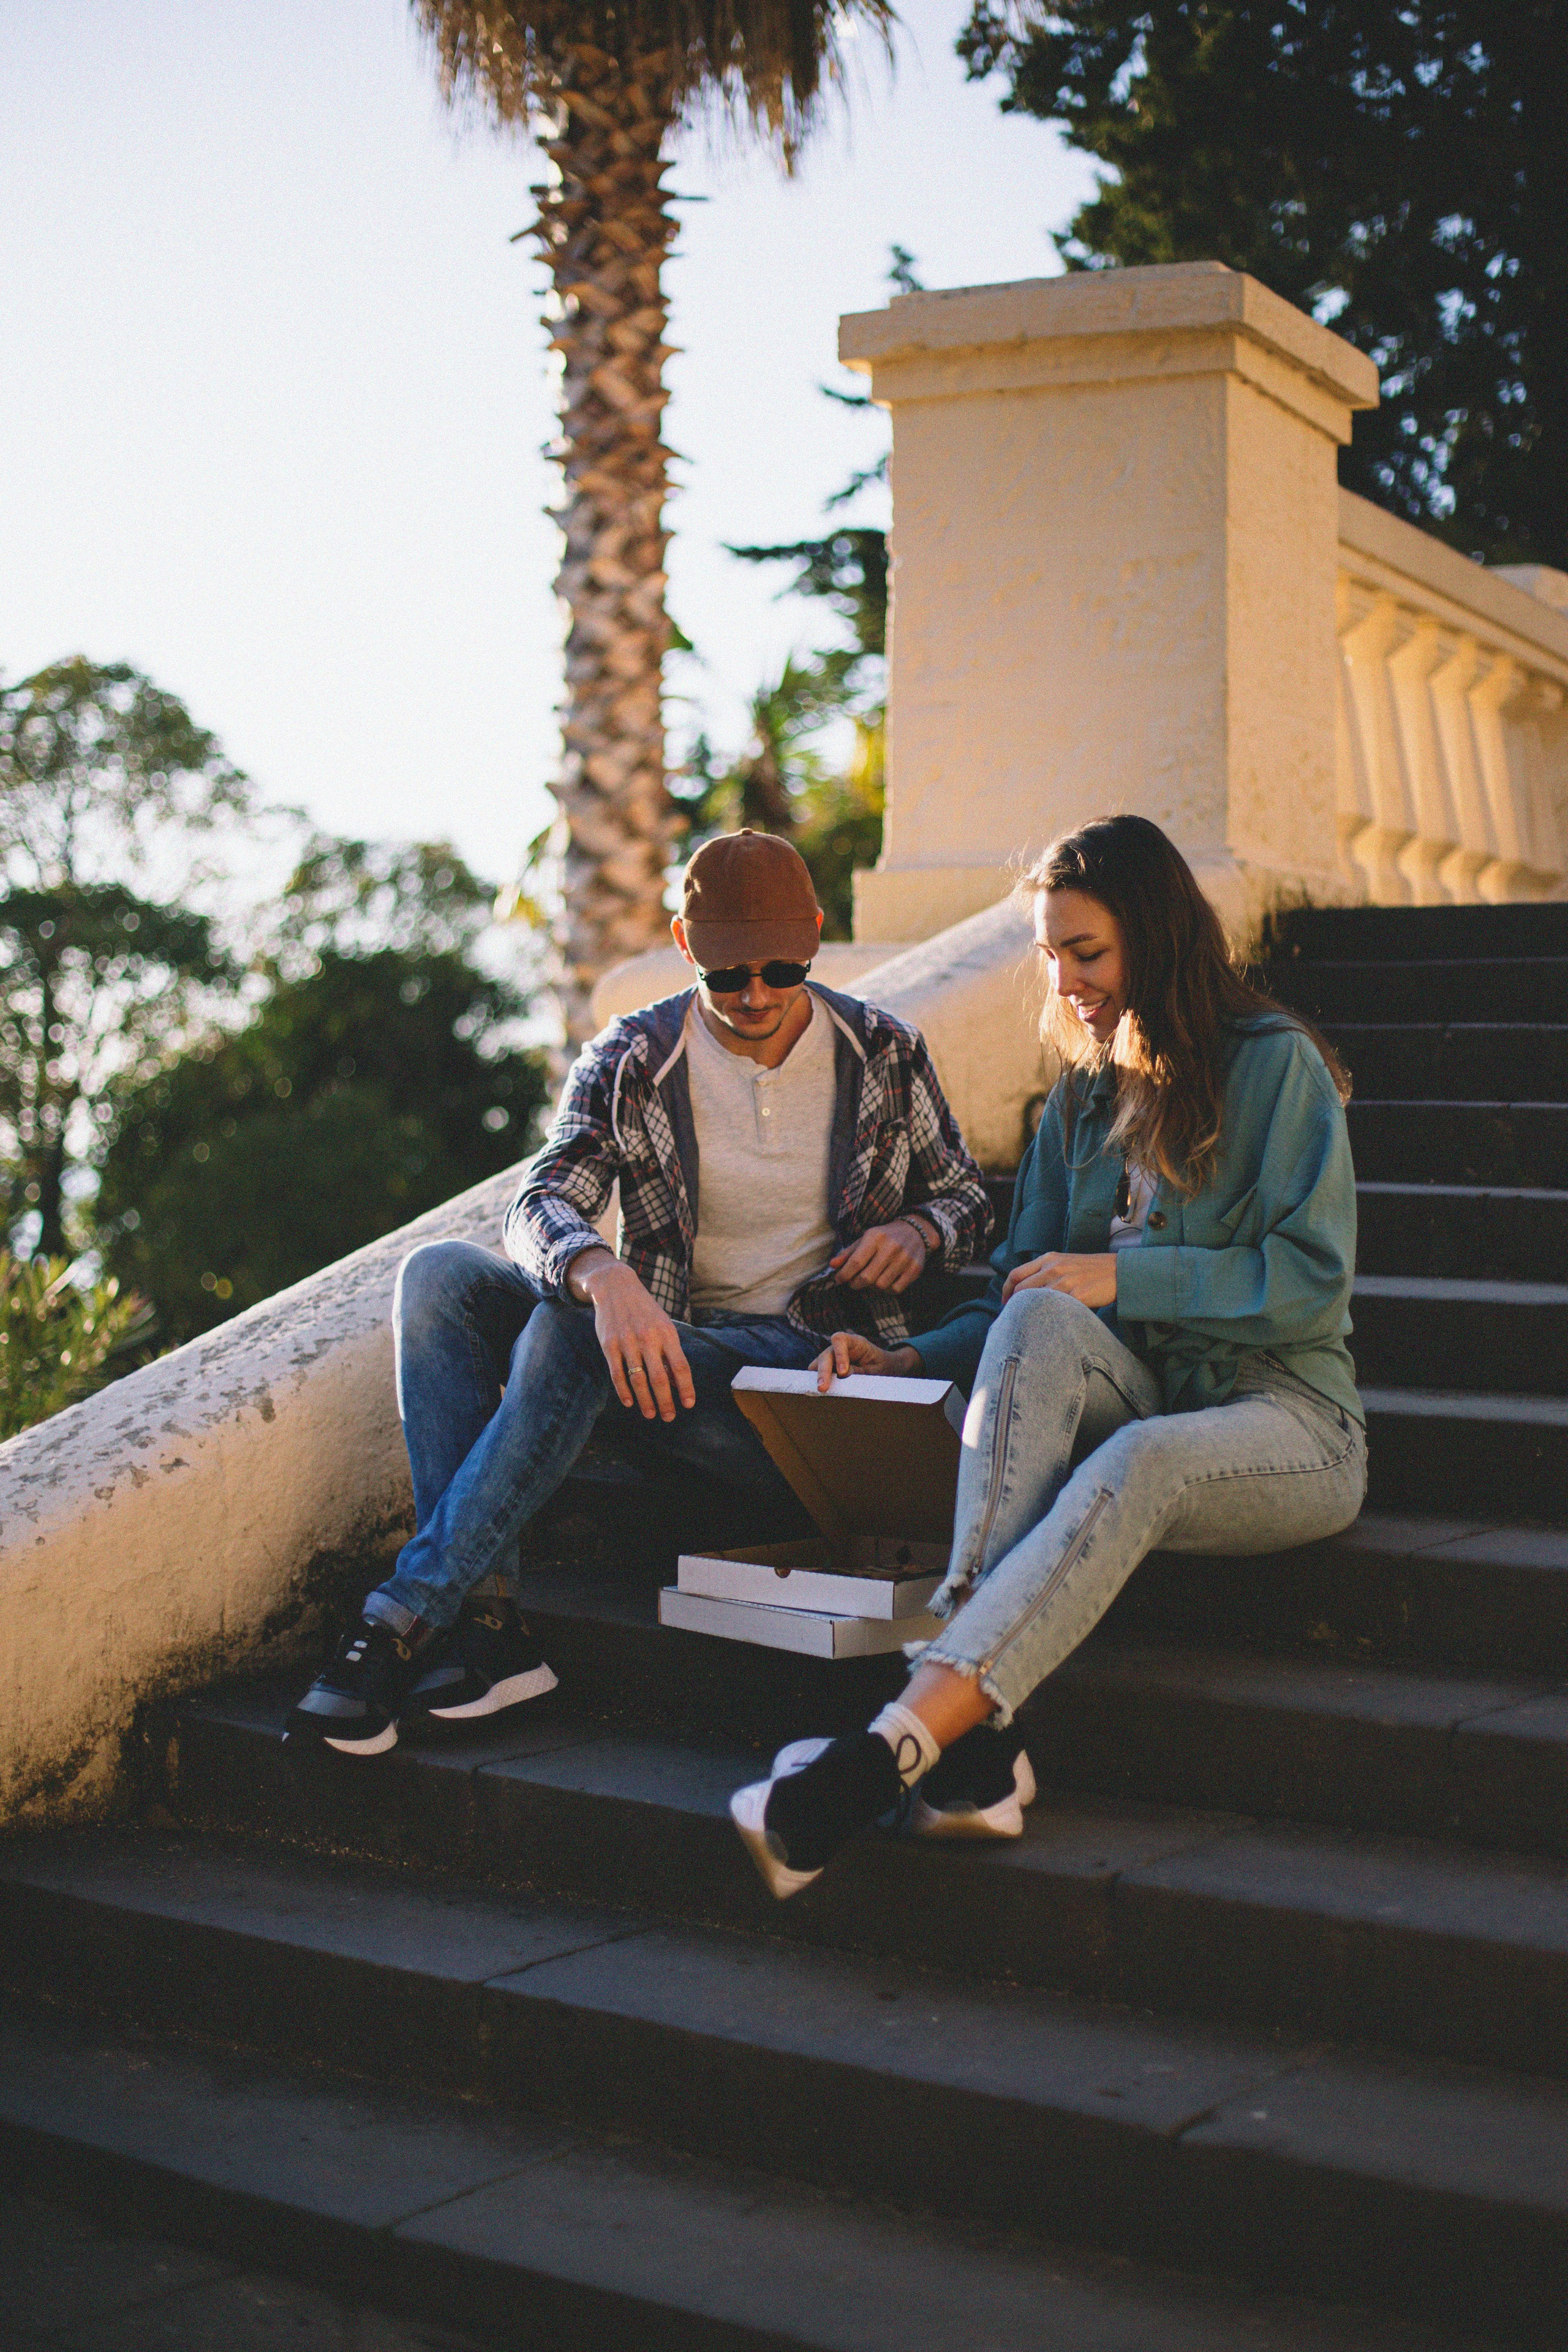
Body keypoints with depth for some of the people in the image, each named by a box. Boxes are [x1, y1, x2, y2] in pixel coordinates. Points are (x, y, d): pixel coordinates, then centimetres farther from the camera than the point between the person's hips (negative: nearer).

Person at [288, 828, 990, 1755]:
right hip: (662, 1348, 4)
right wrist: (606, 1279, -34)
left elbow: (969, 1195, 21)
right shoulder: (632, 1060, 6)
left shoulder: (885, 1054, 8)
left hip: (811, 1365, -3)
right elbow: (542, 1201, -10)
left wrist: (920, 1233, -5)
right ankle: (486, 1620, -30)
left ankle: (404, 1621, -27)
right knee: (440, 1275, -20)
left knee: (564, 1340, -30)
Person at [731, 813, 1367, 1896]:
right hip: (1133, 1398, 4)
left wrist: (1125, 1276, -14)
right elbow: (1025, 1287, 13)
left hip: (1284, 1422, -4)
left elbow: (1311, 1278, -11)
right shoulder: (1084, 1097, 16)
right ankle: (980, 1737, -48)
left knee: (1134, 1463, -40)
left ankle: (896, 1744, -55)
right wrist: (914, 1358, -5)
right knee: (1040, 1322, -32)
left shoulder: (1276, 1065, -2)